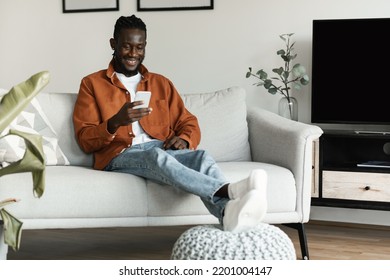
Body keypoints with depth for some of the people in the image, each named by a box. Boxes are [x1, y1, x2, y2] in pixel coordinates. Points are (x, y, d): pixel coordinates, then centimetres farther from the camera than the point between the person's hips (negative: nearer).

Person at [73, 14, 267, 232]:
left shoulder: (161, 83, 24)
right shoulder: (92, 84, 13)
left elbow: (189, 123, 19)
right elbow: (85, 140, 4)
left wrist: (184, 139, -6)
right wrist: (115, 122, -17)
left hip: (162, 149, 3)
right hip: (120, 155, -3)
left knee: (202, 156, -32)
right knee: (156, 156, -39)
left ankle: (229, 212, -64)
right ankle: (229, 190, -61)